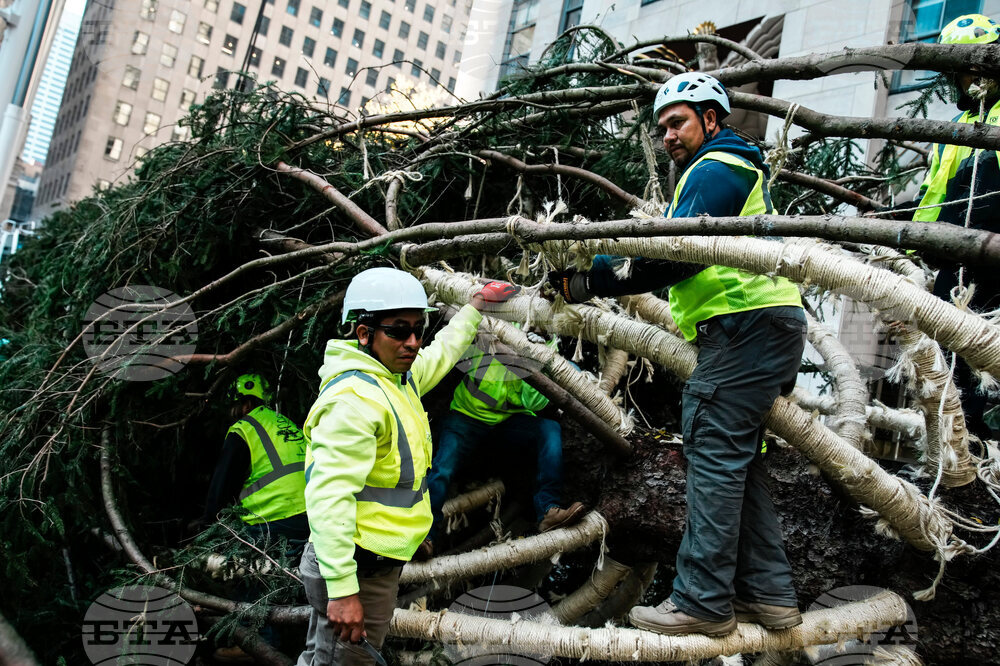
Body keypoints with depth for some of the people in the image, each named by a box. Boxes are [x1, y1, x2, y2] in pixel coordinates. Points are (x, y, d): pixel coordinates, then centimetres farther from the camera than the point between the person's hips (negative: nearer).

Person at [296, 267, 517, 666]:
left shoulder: (400, 377, 8)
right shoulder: (354, 397, -22)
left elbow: (442, 353, 32)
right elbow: (328, 496, -28)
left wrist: (475, 306, 41)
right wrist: (342, 590, -30)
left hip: (379, 564, 10)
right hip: (356, 572, -9)